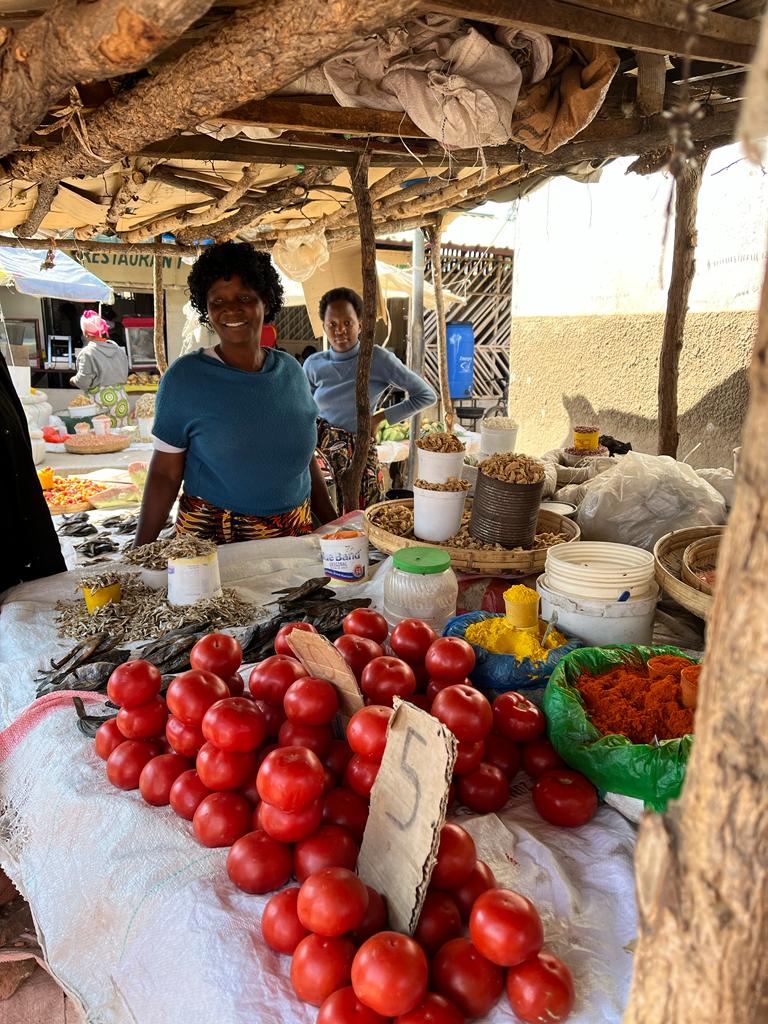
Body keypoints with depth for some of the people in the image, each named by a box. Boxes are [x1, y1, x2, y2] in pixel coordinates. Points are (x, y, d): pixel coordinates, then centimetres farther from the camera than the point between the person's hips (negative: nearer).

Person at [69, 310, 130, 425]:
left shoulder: (87, 353, -11)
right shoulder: (118, 350, 6)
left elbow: (83, 382, -11)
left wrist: (73, 380, 9)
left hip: (101, 401, -5)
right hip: (121, 402, 5)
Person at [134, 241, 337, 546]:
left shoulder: (291, 371, 2)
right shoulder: (184, 377, -10)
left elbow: (306, 458, 10)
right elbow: (165, 473, -9)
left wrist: (334, 524, 10)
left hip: (296, 532, 4)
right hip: (211, 534, -4)